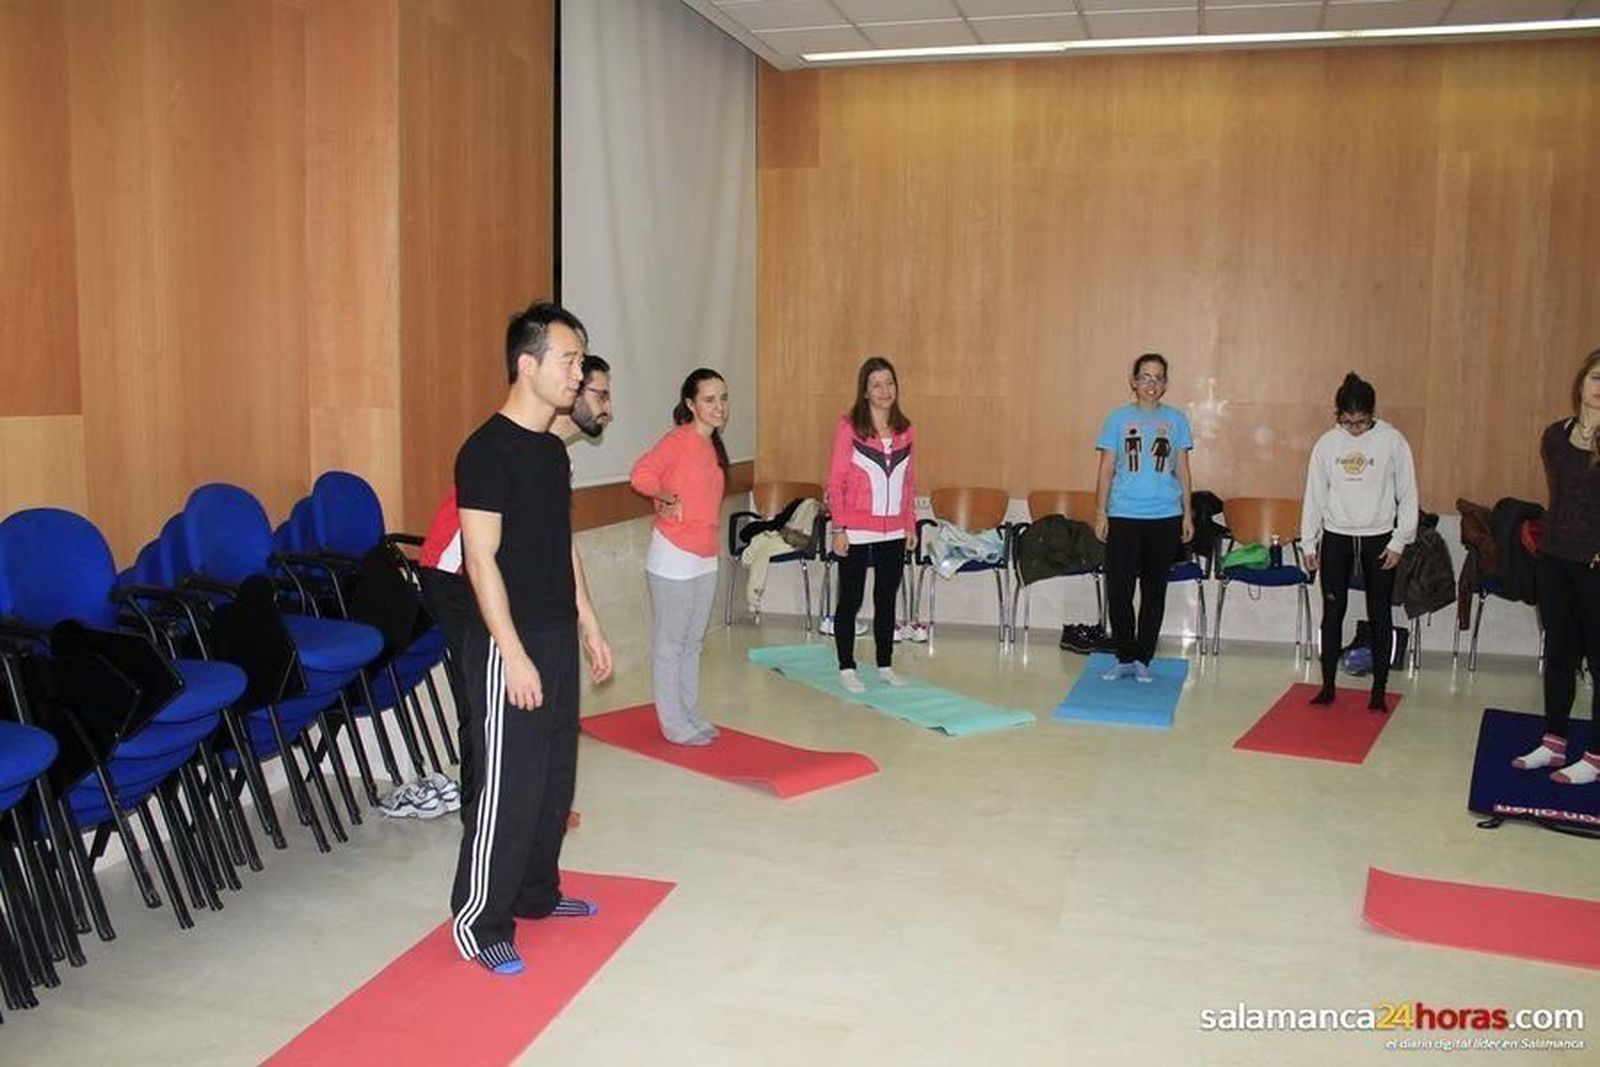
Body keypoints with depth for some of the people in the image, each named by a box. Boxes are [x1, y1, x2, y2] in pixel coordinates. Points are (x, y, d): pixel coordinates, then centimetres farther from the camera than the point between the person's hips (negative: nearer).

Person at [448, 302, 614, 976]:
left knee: (556, 775, 16)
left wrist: (588, 623, 17)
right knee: (507, 785, -3)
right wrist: (514, 654, -21)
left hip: (558, 635, 9)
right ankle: (479, 925, 11)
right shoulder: (487, 451, -16)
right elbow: (482, 560, -19)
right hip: (510, 643, -9)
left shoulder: (552, 448, 11)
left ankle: (535, 893, 32)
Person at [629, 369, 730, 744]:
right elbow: (641, 474, -25)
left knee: (693, 642, 16)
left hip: (706, 559, 8)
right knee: (670, 643, 2)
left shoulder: (712, 445, 10)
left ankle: (691, 716, 27)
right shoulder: (679, 439, -14)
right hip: (674, 558, -8)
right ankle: (674, 725, 11)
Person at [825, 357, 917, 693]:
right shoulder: (849, 427, -7)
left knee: (887, 600, 12)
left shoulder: (905, 430, 6)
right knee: (850, 600, 4)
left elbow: (909, 482, 13)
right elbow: (835, 482, -7)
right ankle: (846, 669, 14)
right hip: (857, 532, -4)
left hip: (894, 532, 4)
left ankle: (885, 666, 23)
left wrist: (910, 524, 10)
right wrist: (839, 528, -11)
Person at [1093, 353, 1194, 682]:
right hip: (1124, 516, -1)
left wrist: (1187, 514, 5)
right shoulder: (1118, 418, 3)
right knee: (1118, 589, -4)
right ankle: (1125, 658, 10)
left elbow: (1182, 470, 9)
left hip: (1165, 517, 1)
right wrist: (1100, 513, -2)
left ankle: (1143, 659, 16)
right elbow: (1106, 470, 3)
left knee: (1155, 590, 6)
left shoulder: (1175, 419, 7)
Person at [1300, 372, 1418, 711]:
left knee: (1380, 616, 4)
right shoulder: (1327, 443, -2)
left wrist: (1399, 542, -6)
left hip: (1379, 539, -1)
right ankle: (1328, 685, 14)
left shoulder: (1392, 441, -7)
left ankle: (1379, 689, 12)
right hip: (1336, 537, 1)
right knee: (1332, 613, 4)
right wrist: (1309, 543, 3)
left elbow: (1408, 495, -3)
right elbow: (1314, 495, 4)